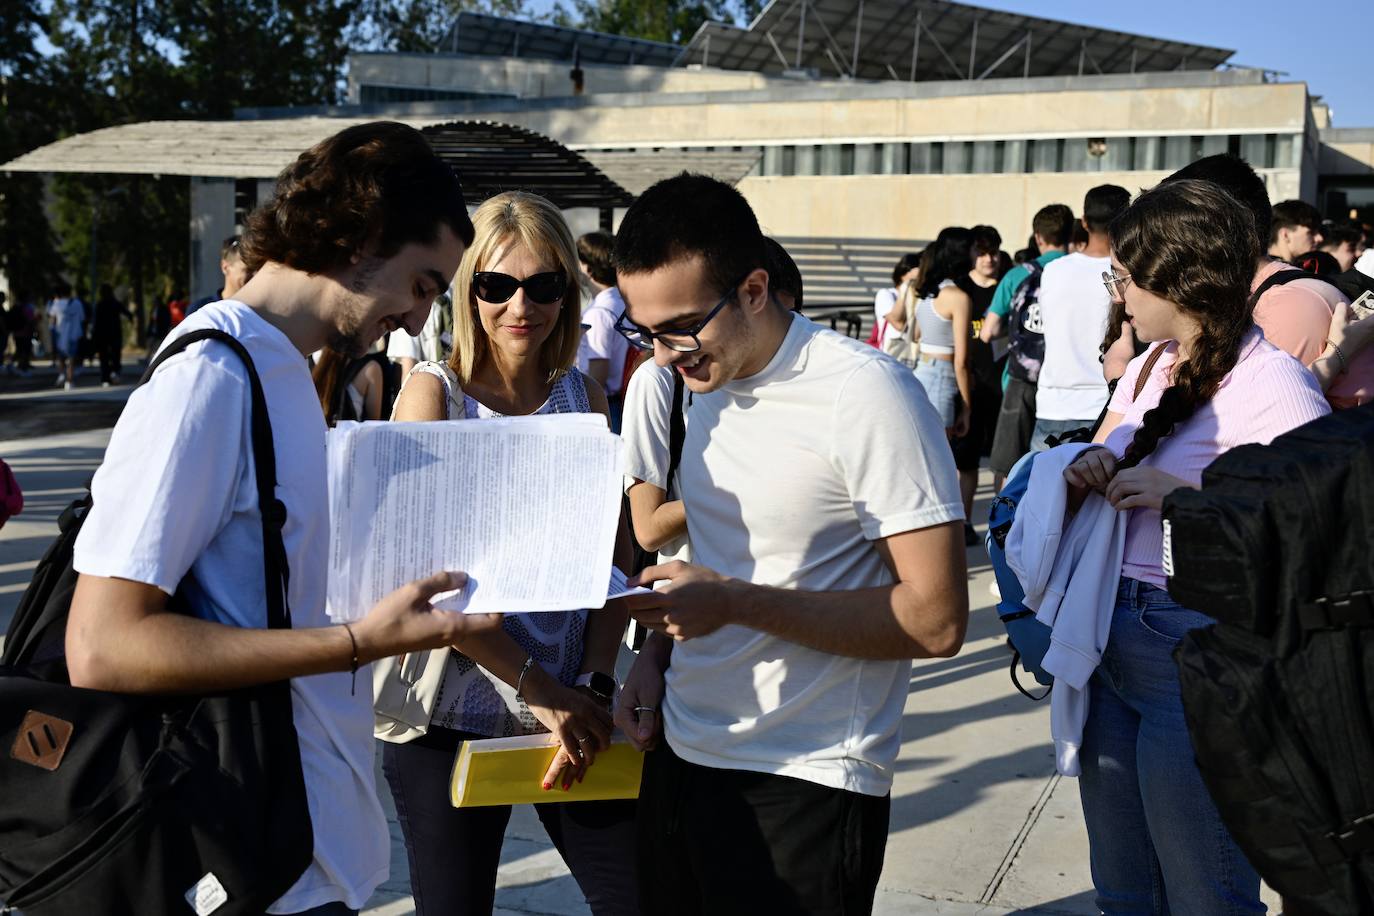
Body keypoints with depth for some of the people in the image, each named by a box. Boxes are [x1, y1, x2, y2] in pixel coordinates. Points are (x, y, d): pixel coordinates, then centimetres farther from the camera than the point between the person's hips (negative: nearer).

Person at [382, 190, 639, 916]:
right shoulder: (434, 392, -5)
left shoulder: (583, 397, 5)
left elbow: (615, 560, 4)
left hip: (575, 705, 3)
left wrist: (594, 683, -10)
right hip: (453, 715, -3)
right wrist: (538, 688, -17)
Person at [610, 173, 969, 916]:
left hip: (803, 788, -7)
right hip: (678, 755, 7)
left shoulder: (864, 395, -18)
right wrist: (657, 653, 3)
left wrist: (735, 603, -23)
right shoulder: (708, 381, 7)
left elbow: (935, 621, -20)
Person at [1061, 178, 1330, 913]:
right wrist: (1090, 468, -2)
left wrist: (1185, 490, -22)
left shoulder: (1269, 382, -13)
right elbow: (1107, 453, 21)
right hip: (1109, 644, 8)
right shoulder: (1150, 367, 13)